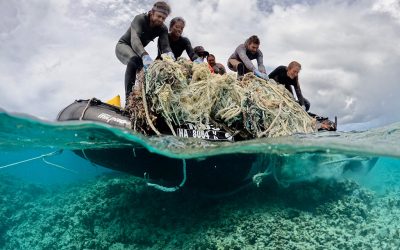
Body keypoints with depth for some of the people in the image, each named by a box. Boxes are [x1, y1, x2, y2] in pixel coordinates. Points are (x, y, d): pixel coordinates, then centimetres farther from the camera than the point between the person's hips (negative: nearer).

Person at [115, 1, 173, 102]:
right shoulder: (140, 19, -29)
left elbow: (165, 45, -27)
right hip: (123, 45, -6)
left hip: (138, 50, 6)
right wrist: (145, 56, -64)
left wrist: (170, 54, -52)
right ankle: (129, 98, -37)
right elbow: (134, 40, -45)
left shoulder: (163, 29, -14)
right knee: (134, 59, -36)